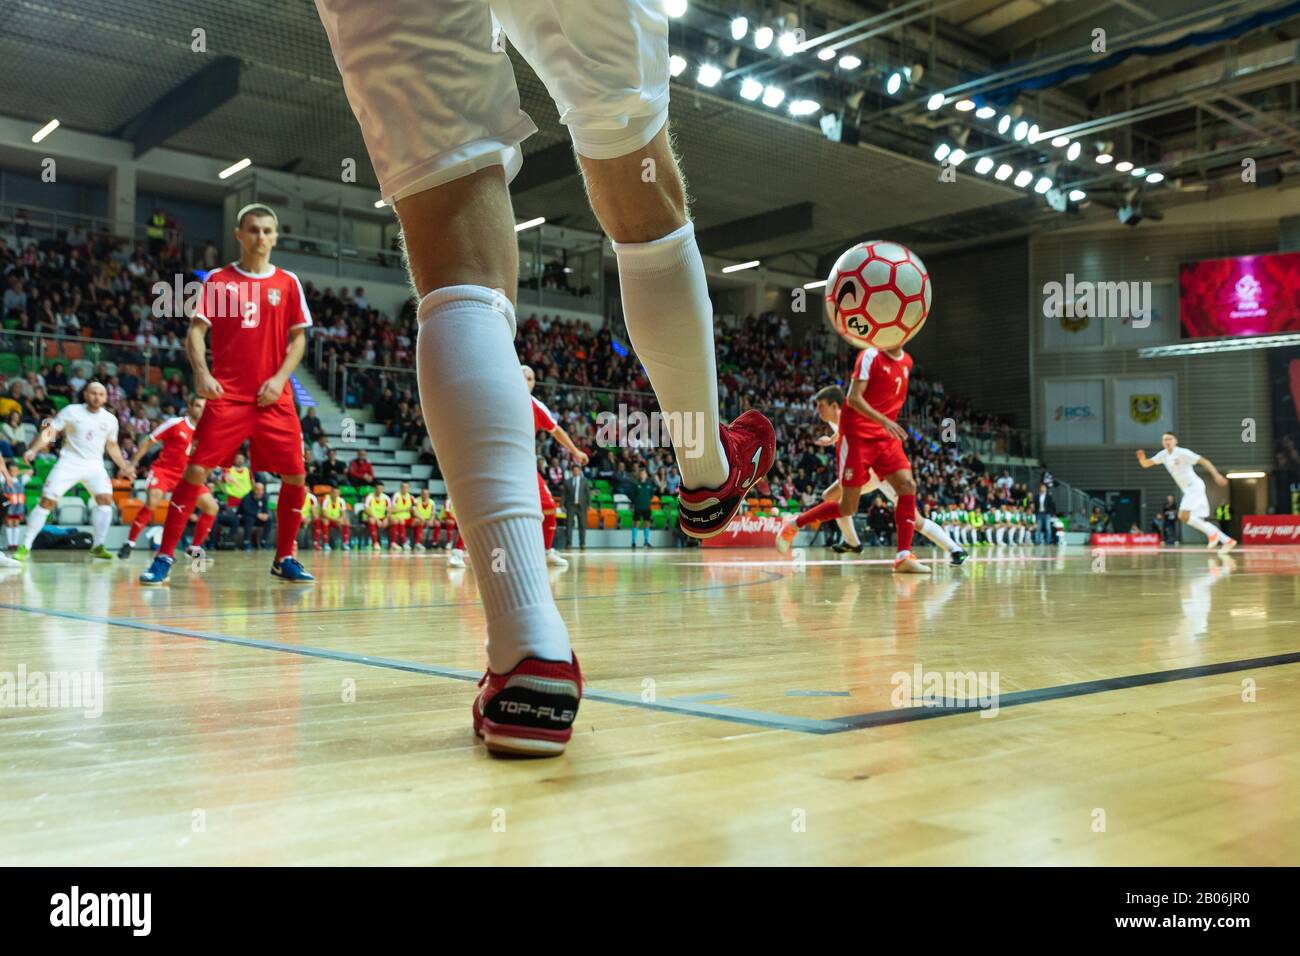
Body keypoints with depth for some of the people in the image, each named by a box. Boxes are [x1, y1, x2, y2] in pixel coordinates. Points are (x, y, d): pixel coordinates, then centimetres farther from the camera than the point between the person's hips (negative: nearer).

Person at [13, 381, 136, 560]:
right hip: (69, 463, -2)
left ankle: (98, 546, -7)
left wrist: (124, 466, 13)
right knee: (47, 502, -6)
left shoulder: (110, 420, 5)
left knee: (106, 499, -17)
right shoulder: (71, 411, -5)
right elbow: (49, 431, -6)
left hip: (94, 465, 2)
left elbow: (112, 446, 18)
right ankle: (25, 546, 4)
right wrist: (33, 449, -19)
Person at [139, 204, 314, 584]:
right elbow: (195, 331, 3)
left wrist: (280, 377, -6)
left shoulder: (288, 283, 10)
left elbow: (298, 338, 10)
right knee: (196, 471, -9)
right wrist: (201, 372, -15)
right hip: (226, 396, -2)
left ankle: (284, 558, 15)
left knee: (295, 477, -1)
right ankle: (164, 556, 1)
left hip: (274, 398, 2)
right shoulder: (218, 280, 6)